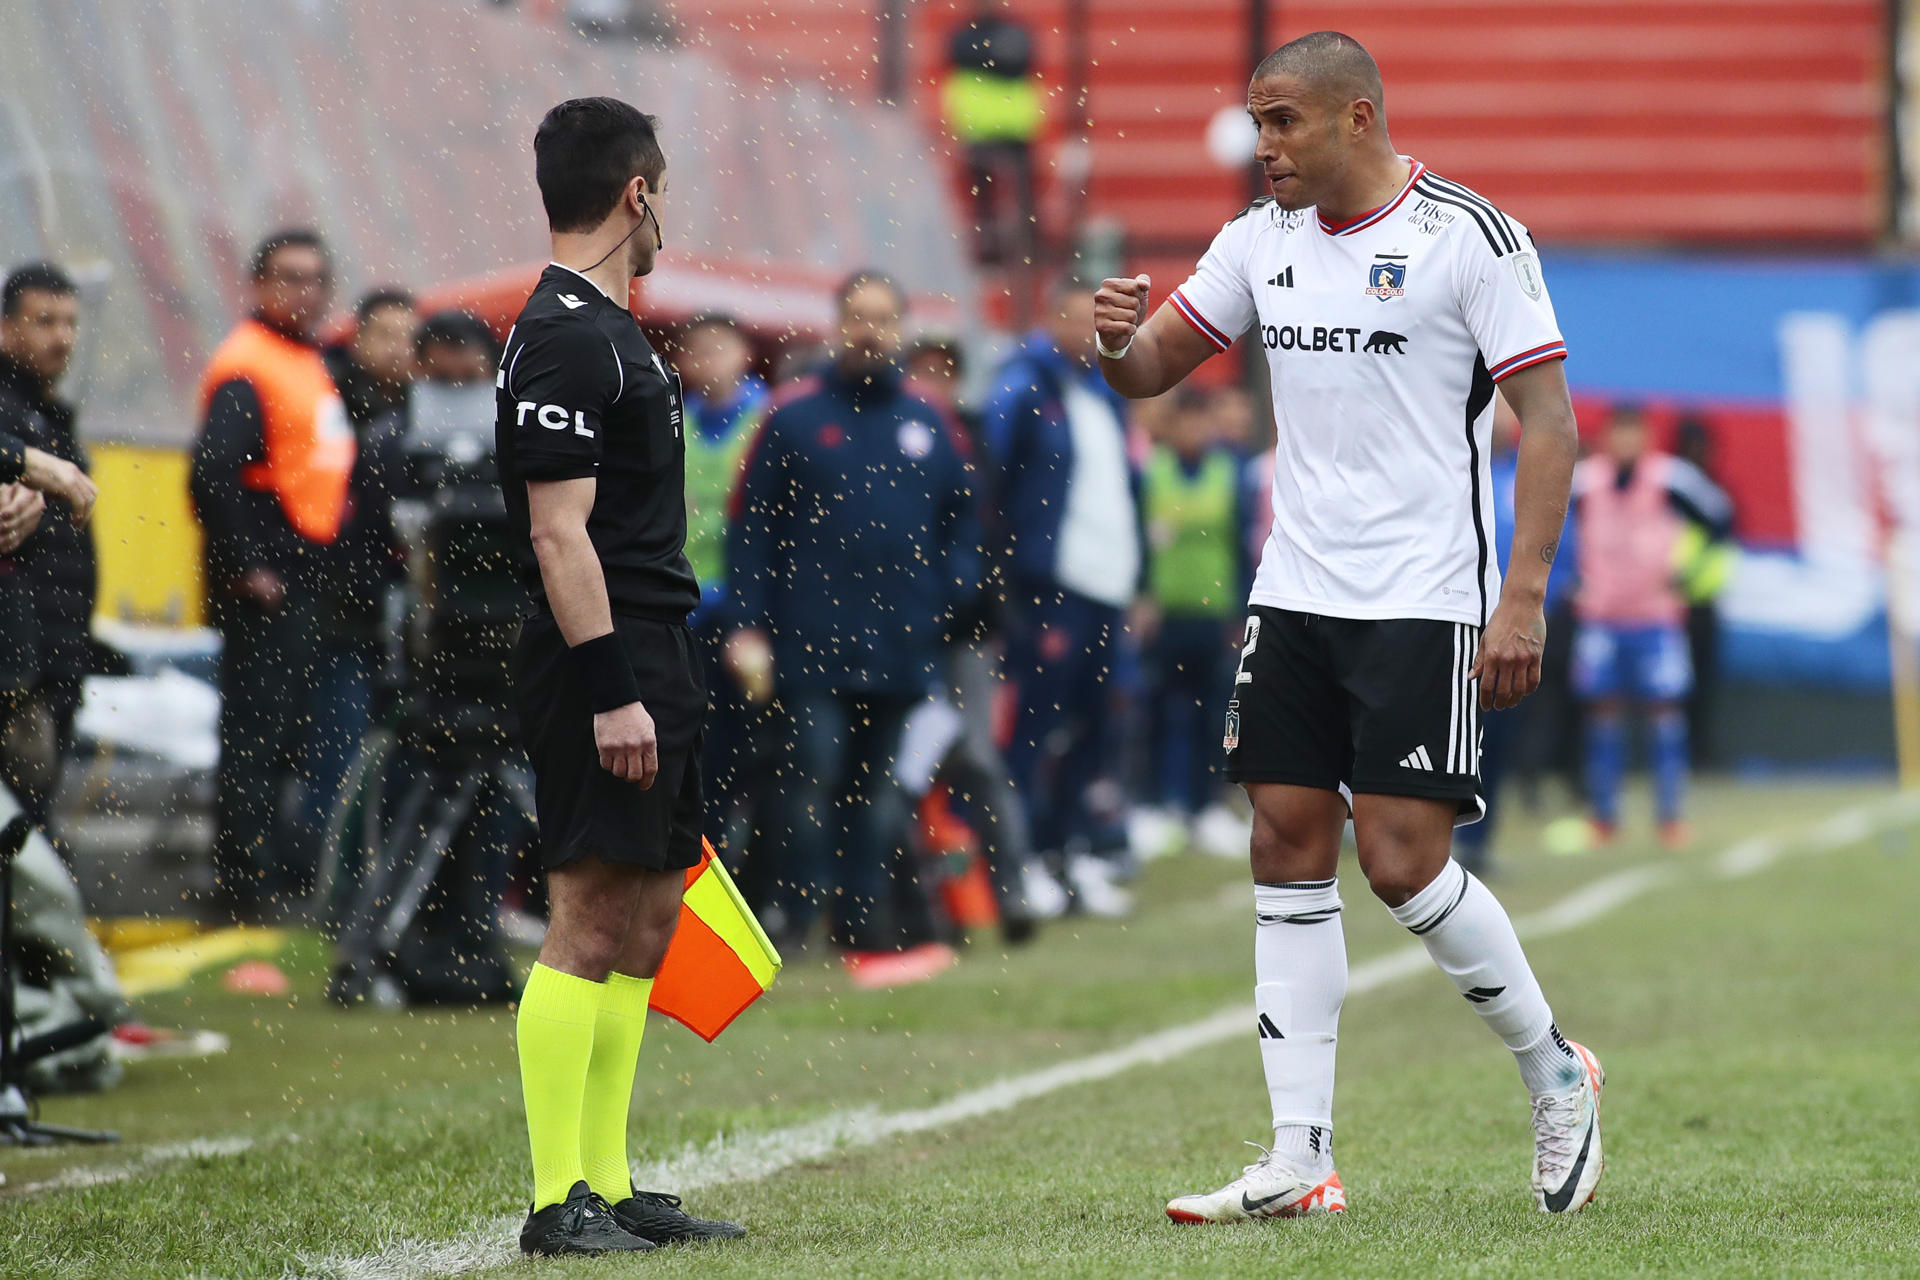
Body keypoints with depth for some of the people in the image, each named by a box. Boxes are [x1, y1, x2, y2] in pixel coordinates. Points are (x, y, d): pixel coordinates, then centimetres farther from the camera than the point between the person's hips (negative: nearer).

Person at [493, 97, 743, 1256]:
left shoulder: (610, 332, 18)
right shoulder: (567, 337, -14)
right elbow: (559, 530, -20)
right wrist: (610, 692, -23)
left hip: (654, 667, 10)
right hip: (607, 670, -10)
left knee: (646, 921, 11)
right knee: (590, 926, -10)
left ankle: (611, 1185, 15)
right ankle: (559, 1199, -9)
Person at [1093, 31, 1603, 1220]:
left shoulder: (1469, 236, -8)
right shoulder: (1262, 238, 10)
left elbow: (1550, 420, -10)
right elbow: (1152, 369, 16)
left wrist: (1524, 596, -17)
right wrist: (1118, 339, -10)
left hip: (1423, 604, -6)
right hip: (1295, 591, 6)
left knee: (1402, 860, -11)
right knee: (1289, 852, 2)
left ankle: (1556, 1076, 12)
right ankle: (1300, 1160, 4)